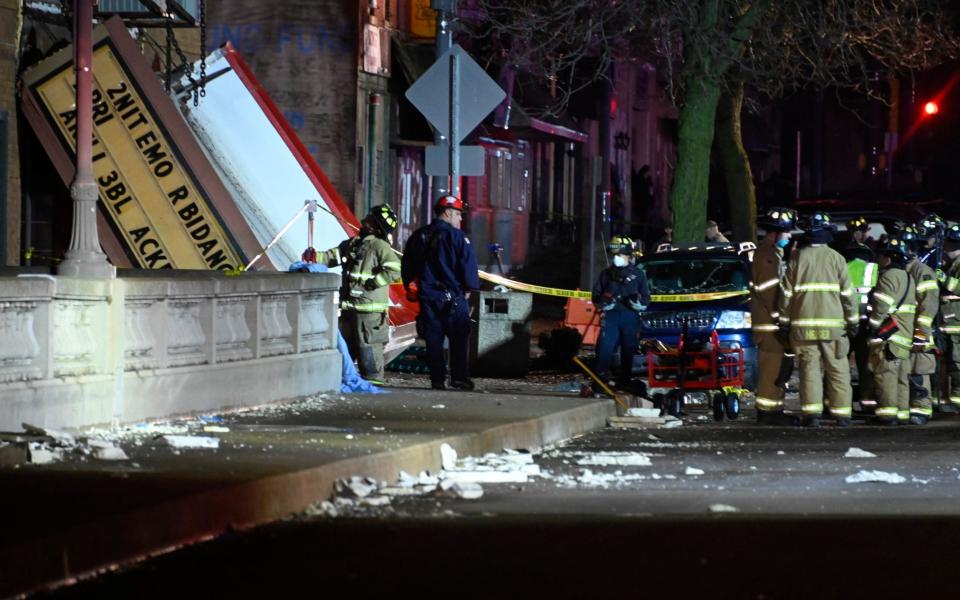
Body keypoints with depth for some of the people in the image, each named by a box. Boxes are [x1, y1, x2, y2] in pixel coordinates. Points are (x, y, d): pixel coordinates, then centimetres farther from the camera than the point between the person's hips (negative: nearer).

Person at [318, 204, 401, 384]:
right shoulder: (352, 244, 15)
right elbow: (332, 257, 13)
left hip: (370, 308, -9)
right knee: (345, 344, 14)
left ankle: (374, 378, -4)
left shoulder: (379, 246, -10)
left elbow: (394, 269, -20)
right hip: (349, 306, 9)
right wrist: (316, 258, -6)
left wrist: (372, 283, -20)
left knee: (368, 345, -8)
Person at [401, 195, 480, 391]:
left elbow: (407, 266, 16)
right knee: (459, 338, 1)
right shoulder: (456, 236, -8)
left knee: (433, 340, 6)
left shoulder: (418, 237, 10)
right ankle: (458, 377, -5)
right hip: (452, 296, -5)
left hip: (427, 297, 5)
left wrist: (411, 289, 24)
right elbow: (469, 264, -11)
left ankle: (437, 379, 3)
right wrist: (468, 288, 2)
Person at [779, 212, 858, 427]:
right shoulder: (836, 258, 1)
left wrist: (784, 321, 10)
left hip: (803, 324, 1)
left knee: (809, 368, 0)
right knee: (837, 369, 6)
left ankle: (811, 413, -9)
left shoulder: (797, 258, 4)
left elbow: (787, 292, 4)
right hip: (833, 323, -1)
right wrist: (852, 321, 9)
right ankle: (841, 413, 5)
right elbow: (847, 293, 2)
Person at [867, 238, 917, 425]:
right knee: (901, 376, 11)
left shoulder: (889, 277, -11)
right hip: (905, 334, 9)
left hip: (888, 334, -9)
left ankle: (888, 412, -14)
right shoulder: (908, 278, 18)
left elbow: (881, 305, -18)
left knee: (886, 374, -9)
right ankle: (902, 413, 12)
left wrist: (872, 324, -8)